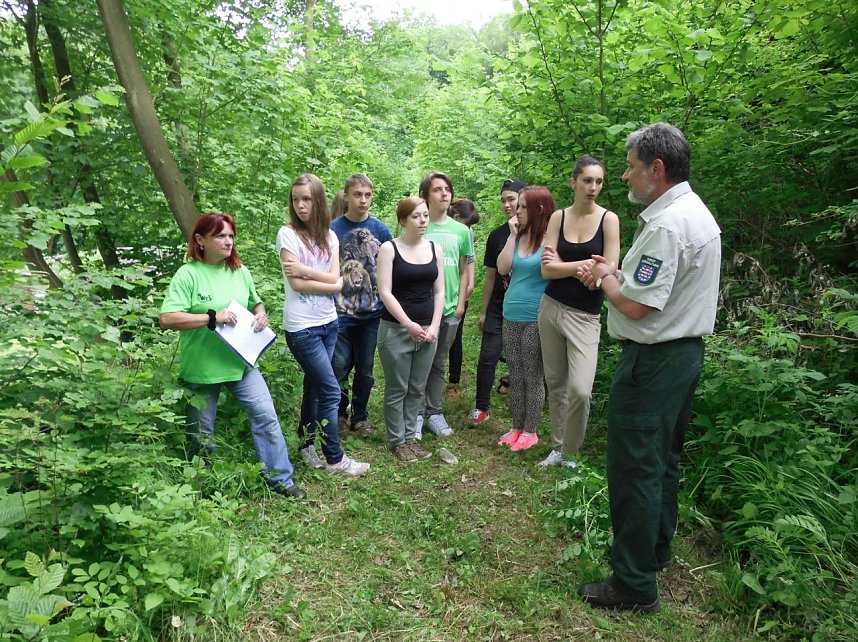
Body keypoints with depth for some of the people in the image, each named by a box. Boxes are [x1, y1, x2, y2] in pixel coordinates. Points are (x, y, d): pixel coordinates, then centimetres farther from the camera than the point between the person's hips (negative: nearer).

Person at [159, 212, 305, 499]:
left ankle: (279, 478, 13)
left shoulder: (240, 271, 4)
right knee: (202, 432, 12)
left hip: (240, 361, 4)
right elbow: (167, 319, -21)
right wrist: (212, 317, -27)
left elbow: (255, 303, 20)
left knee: (266, 414, -1)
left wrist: (261, 315, -3)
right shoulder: (187, 274, -12)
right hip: (202, 368, -4)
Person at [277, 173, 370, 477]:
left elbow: (335, 279, -6)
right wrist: (331, 283, -9)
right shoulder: (287, 234, -9)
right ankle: (335, 458, 11)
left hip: (328, 322, 5)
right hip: (302, 327, -5)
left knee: (314, 386, 14)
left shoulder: (329, 236, 5)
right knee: (331, 391, -3)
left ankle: (307, 445, 31)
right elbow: (296, 284, -15)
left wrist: (304, 269, -17)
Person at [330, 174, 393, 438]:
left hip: (371, 313, 2)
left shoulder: (381, 230, 2)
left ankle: (360, 416, 29)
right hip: (340, 313, -2)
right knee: (340, 367, 3)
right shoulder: (333, 229, -5)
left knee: (365, 369, 12)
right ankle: (340, 413, 26)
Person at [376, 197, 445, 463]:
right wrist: (409, 324, -16)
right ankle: (397, 441, 17)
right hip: (396, 330, -4)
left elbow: (438, 292, 8)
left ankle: (410, 436, 24)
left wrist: (434, 326, -3)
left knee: (417, 389, 11)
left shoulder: (435, 249, 8)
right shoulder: (389, 248, -5)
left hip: (427, 330, 4)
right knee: (397, 389, 4)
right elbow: (385, 292, -11)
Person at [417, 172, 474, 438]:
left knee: (438, 364, 14)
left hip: (450, 309, 3)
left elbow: (465, 271, 11)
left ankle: (433, 412, 25)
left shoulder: (461, 230, 7)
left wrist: (460, 303, 6)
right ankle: (416, 414, 17)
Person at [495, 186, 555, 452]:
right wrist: (513, 235, -3)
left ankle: (530, 431, 16)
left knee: (532, 376, 3)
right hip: (511, 317, 6)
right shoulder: (518, 237, 12)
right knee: (515, 376, 13)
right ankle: (517, 427, 24)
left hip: (536, 318, -6)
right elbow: (502, 268, -3)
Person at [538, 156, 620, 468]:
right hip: (551, 308, 3)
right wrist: (585, 266, -12)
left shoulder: (608, 219, -4)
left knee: (580, 389, -14)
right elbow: (547, 271, -4)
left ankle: (570, 454, 9)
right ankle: (557, 447, 27)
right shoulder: (558, 217, 3)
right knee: (555, 383, 11)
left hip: (585, 315, -3)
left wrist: (563, 266, -6)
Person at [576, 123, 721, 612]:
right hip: (685, 350, 11)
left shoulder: (667, 224, -22)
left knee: (635, 468, -1)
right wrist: (618, 273, 7)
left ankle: (635, 585, 12)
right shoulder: (696, 212, 12)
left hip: (653, 360, -11)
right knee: (663, 458, 21)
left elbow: (635, 306, -23)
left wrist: (604, 276, -5)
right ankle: (657, 550, 39)